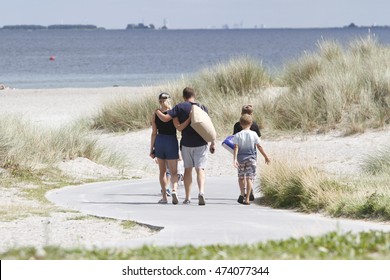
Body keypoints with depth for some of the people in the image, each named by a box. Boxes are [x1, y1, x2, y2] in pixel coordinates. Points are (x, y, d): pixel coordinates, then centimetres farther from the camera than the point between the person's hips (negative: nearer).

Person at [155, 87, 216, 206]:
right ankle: (201, 192, -26)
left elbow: (165, 118, -11)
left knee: (188, 169, 12)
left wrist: (157, 112, 9)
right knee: (200, 169, -1)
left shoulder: (180, 107, -4)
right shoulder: (203, 108, 3)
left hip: (186, 143, 0)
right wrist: (212, 143, 6)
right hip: (200, 143, 0)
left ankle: (187, 197, 14)